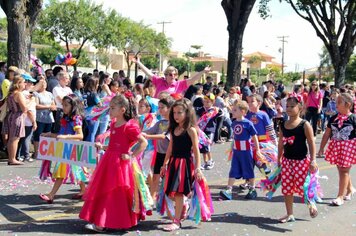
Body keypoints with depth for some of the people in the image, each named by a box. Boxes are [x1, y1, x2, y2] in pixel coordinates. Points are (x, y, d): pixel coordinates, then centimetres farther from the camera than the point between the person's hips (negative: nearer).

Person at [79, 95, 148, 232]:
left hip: (120, 163, -9)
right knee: (101, 191, 10)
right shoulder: (113, 124, 11)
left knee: (115, 194, 0)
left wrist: (132, 156, -16)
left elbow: (144, 142, -15)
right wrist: (102, 147, 10)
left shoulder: (129, 126, -14)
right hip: (109, 161, 9)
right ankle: (100, 222, 20)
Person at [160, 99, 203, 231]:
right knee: (170, 192, 10)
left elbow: (196, 150, -9)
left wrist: (197, 168, -14)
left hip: (185, 163, -6)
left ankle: (176, 221, 3)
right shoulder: (173, 129, 9)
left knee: (178, 192, -5)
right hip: (173, 162, 6)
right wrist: (165, 164, 16)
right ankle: (183, 206, 38)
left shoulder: (190, 130, -9)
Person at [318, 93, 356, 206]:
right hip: (336, 146, 5)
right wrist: (321, 148, 10)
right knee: (341, 170, 14)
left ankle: (340, 196, 3)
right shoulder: (333, 118, 4)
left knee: (344, 170, -2)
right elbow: (327, 134, 9)